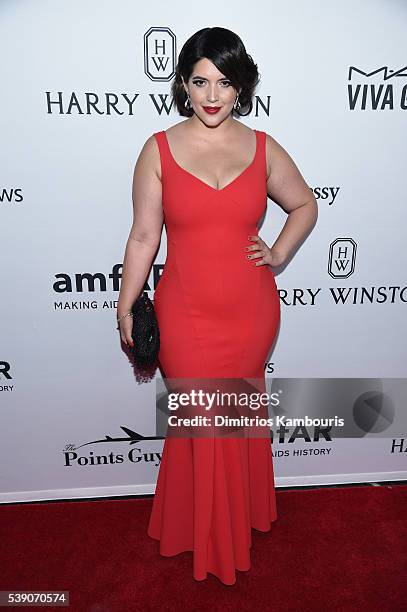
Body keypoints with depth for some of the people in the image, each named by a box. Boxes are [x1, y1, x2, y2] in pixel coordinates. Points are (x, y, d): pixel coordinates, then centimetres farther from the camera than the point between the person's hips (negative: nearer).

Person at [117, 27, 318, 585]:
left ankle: (239, 513, 51)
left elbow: (305, 205, 15)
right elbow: (143, 236, -2)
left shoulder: (263, 149, 1)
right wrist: (125, 308, -1)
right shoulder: (159, 150, -3)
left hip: (251, 313, 2)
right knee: (199, 423, 11)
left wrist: (278, 255, 1)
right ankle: (202, 529, 42)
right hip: (185, 316, -1)